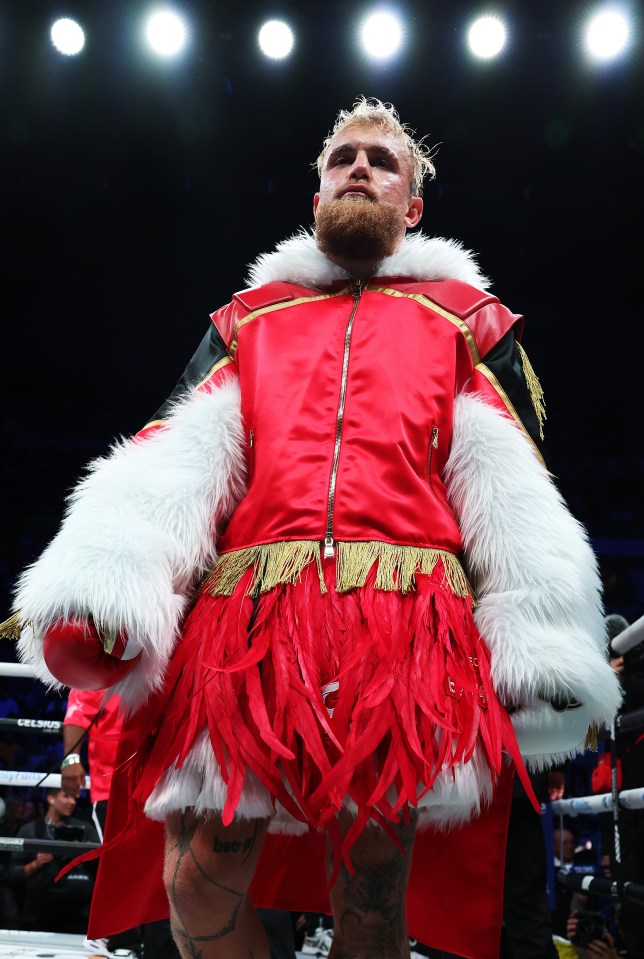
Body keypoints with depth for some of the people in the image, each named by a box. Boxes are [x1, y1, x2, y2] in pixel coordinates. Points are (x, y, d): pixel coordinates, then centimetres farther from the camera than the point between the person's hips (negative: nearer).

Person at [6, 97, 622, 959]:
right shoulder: (249, 316, 26)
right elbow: (178, 454, 13)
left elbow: (513, 488, 12)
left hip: (405, 623, -1)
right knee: (200, 877, -5)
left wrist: (545, 655, -1)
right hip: (243, 619, 2)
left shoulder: (466, 317, 22)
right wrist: (101, 582, -6)